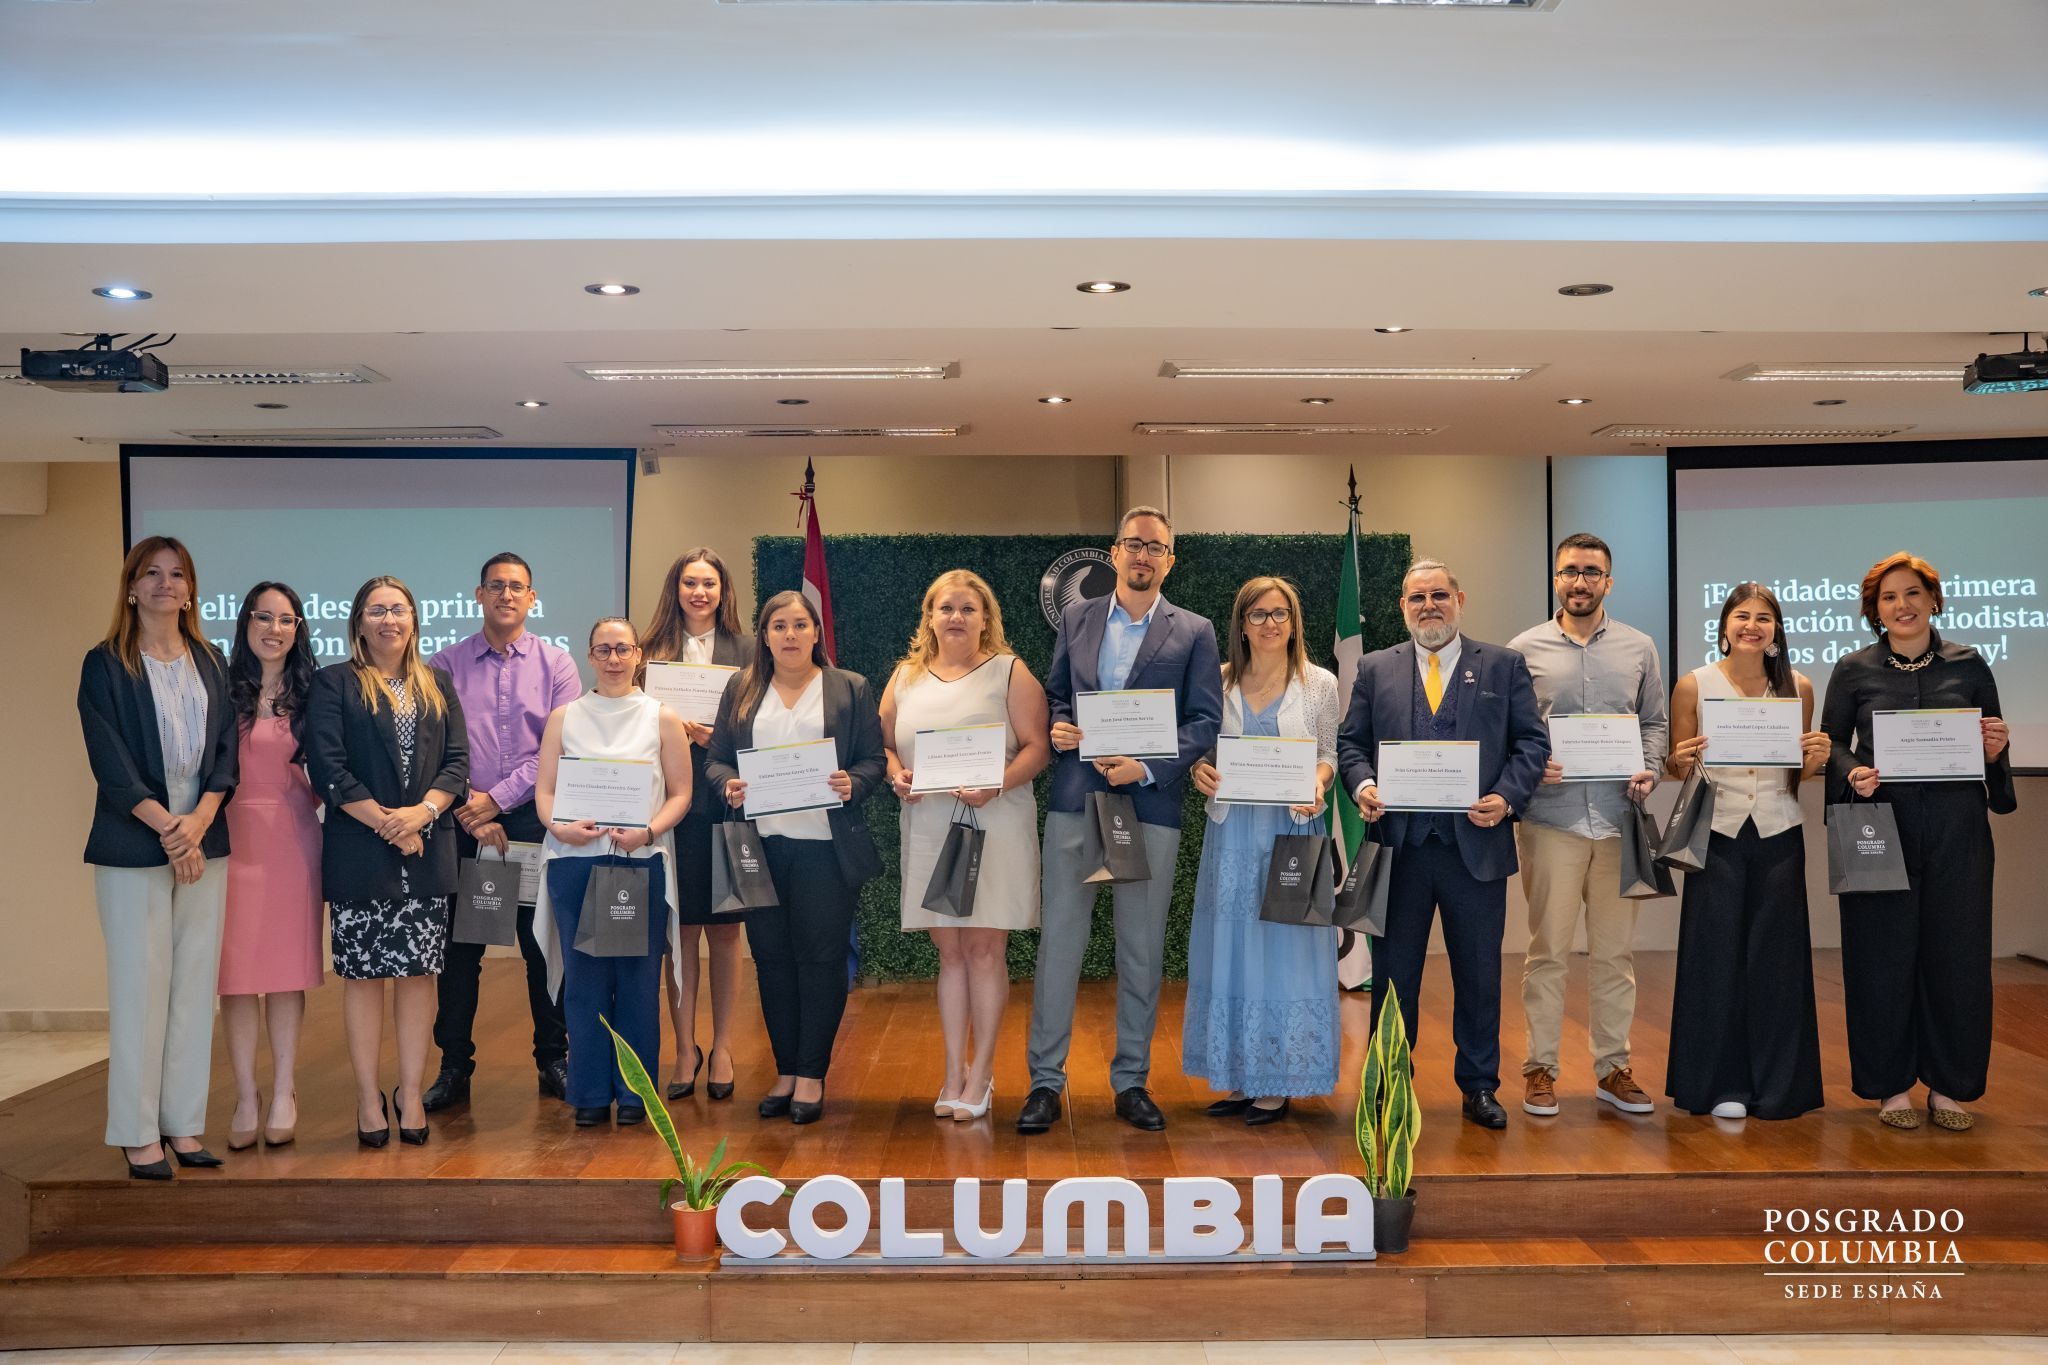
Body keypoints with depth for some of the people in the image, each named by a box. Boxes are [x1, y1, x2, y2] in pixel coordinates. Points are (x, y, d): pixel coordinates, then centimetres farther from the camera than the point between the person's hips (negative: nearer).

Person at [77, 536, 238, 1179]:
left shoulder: (209, 663, 13)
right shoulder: (106, 665, 1)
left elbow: (226, 750, 7)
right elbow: (110, 761, -6)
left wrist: (199, 819, -9)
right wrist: (166, 828, -13)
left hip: (204, 842, 4)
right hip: (134, 847, -4)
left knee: (196, 983, 5)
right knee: (140, 985, -3)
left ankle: (183, 1123, 13)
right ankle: (137, 1133, 6)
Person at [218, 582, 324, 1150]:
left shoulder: (308, 693, 8)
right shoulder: (224, 691, 2)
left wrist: (319, 801, -6)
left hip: (294, 838, 1)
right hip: (234, 838, -1)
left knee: (289, 965, 5)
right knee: (237, 967, 1)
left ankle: (283, 1092, 14)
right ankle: (246, 1096, 10)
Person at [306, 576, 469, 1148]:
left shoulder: (437, 685, 14)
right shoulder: (334, 683, 3)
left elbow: (458, 761, 5)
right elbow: (327, 767, -7)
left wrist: (421, 812, -11)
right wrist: (384, 822, -12)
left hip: (427, 851, 3)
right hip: (359, 853, -3)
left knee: (418, 973, 4)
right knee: (363, 974, 1)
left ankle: (411, 1093, 13)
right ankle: (368, 1097, 11)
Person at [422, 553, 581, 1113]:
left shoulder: (556, 664, 4)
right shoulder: (446, 664, 6)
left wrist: (496, 799, -10)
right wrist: (467, 809, -9)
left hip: (534, 817, 0)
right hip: (463, 820, 1)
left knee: (543, 943, 5)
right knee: (459, 946, 5)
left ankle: (553, 1061, 17)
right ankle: (454, 1067, 15)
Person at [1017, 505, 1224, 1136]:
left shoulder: (1194, 633, 5)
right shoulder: (1076, 618, 12)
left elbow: (1206, 721, -1)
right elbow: (1054, 694, 16)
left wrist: (1147, 767, -14)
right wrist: (1056, 727, -6)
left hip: (1149, 804, -1)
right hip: (1074, 797, 1)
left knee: (1142, 949, 6)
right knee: (1059, 939, 1)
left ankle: (1132, 1081, 18)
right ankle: (1045, 1081, 8)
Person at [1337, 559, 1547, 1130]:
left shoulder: (1504, 666, 6)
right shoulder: (1376, 669, 10)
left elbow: (1532, 741, 3)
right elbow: (1351, 741, 9)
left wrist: (1508, 796, -12)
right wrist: (1363, 785, -10)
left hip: (1477, 844, 0)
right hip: (1400, 845, 1)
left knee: (1479, 973, 8)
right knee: (1393, 972, 8)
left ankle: (1479, 1087, 22)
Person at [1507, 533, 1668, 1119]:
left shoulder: (1639, 648, 10)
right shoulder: (1525, 649, 3)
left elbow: (1656, 723, 14)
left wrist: (1650, 770, -2)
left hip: (1618, 817, 2)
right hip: (1551, 817, -2)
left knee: (1615, 951, 8)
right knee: (1547, 949, 2)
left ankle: (1612, 1069, 18)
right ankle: (1539, 1068, 11)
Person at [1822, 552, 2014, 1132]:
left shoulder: (1968, 665, 8)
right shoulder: (1854, 671, 4)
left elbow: (1994, 744, 13)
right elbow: (1831, 744, 8)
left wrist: (1996, 750, -8)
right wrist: (1853, 774, -11)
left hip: (1957, 829, 1)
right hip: (1882, 828, -1)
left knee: (1956, 952, 5)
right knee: (1884, 953, 1)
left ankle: (1949, 1087, 17)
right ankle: (1892, 1084, 13)